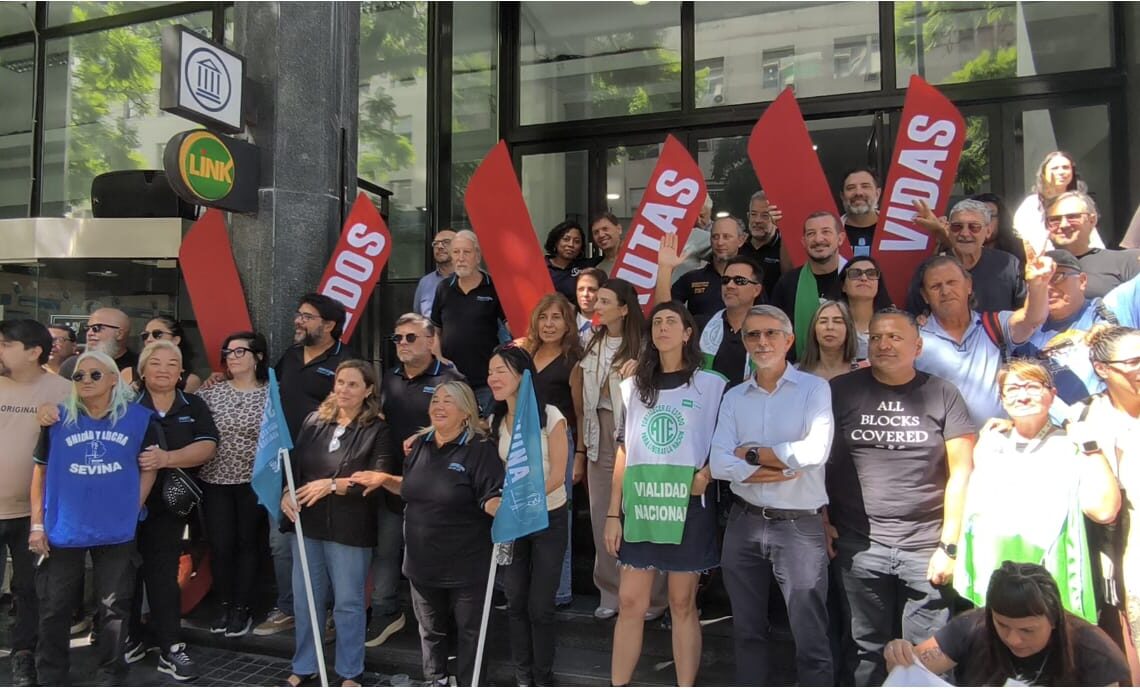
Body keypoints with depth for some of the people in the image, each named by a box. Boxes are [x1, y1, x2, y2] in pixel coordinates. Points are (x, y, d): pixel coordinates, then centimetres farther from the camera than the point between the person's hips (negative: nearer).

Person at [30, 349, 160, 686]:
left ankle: (112, 676, 26)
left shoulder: (139, 418, -4)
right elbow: (41, 471, 4)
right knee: (54, 608, 11)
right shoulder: (58, 418, -1)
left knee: (114, 607, 10)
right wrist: (37, 524, 0)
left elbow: (148, 467, 5)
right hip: (62, 530, 1)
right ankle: (50, 678, 29)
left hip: (116, 531, -1)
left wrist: (132, 509, -4)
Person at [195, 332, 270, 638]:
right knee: (220, 544, 5)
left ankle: (242, 608, 22)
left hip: (254, 481, -2)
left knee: (247, 543, 8)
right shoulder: (211, 392, 4)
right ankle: (225, 604, 26)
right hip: (215, 480, 2)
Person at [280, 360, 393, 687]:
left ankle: (350, 673, 26)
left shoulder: (377, 430, -7)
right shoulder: (314, 420, 6)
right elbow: (294, 463, 7)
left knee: (348, 603, 9)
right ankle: (304, 667, 35)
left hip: (349, 529, -4)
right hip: (307, 524, 4)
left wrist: (332, 484, -20)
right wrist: (286, 493, -11)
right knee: (304, 600, 16)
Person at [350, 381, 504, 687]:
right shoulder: (421, 444, 4)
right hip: (423, 562, 6)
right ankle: (435, 682, 46)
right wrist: (384, 479, 3)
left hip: (465, 565, -6)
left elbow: (492, 500, -20)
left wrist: (506, 508, -41)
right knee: (430, 629, 24)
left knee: (469, 631, 11)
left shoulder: (480, 449, -16)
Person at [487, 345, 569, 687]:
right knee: (515, 601, 11)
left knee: (540, 604, 2)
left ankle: (544, 678, 20)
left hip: (549, 518, -4)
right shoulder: (495, 421, 2)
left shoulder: (550, 416, -14)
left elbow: (558, 475, -16)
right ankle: (523, 676, 26)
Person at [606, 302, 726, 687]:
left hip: (688, 508, -3)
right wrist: (613, 514, 7)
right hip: (640, 508, 3)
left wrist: (706, 476, -16)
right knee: (631, 603, 6)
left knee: (682, 604, 6)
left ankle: (686, 688, 19)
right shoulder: (633, 386, 10)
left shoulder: (712, 384, 0)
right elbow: (624, 452, 10)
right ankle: (617, 688, 17)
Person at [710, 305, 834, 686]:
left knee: (810, 637, 6)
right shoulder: (734, 397, 6)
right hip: (744, 523, 4)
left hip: (800, 525, -4)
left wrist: (751, 453, -11)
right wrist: (780, 469, -17)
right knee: (746, 629, 18)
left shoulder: (815, 388, -4)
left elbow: (814, 451, -21)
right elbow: (719, 463, -6)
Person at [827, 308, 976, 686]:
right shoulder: (840, 391, 4)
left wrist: (949, 544, -4)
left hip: (927, 546, 0)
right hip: (859, 546, 0)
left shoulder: (942, 394, 3)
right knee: (866, 650, 10)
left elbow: (962, 472, 1)